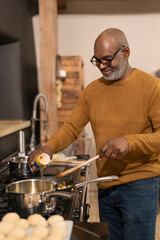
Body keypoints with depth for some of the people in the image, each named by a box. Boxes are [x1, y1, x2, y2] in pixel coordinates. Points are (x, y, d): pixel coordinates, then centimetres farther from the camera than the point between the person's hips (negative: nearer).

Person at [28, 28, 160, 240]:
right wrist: (49, 147, -12)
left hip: (139, 186, -5)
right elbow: (71, 128, 6)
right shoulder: (92, 90, 6)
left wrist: (129, 141, -30)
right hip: (105, 187, 5)